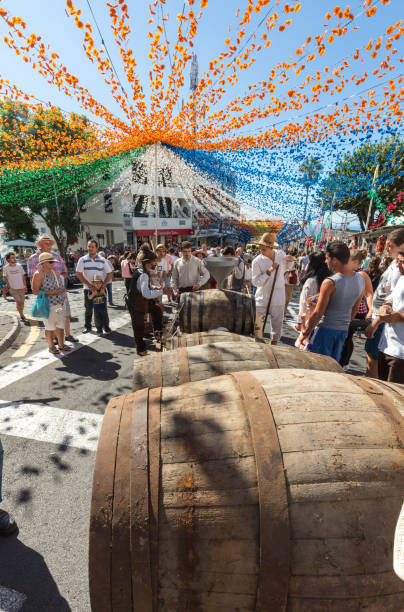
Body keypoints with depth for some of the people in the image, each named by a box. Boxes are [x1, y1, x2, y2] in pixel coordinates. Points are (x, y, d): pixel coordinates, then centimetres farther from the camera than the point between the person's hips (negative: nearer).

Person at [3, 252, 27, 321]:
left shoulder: (19, 266, -1)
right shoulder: (6, 268, -6)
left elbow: (23, 276, 4)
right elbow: (5, 277, 4)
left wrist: (25, 286, 1)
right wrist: (8, 286, -2)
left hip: (21, 288, 2)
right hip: (13, 288, -2)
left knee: (22, 302, 7)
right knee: (18, 302, -7)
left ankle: (21, 313, 27)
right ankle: (21, 315, 6)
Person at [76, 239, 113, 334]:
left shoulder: (102, 260, 2)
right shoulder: (83, 260, 0)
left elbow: (110, 273, 3)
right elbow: (79, 274, -4)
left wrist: (104, 284, -11)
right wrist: (88, 285, -13)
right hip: (88, 288, 0)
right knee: (88, 308, 6)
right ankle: (87, 326, 19)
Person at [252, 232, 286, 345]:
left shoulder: (281, 254, -1)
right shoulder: (257, 261, -13)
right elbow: (255, 282, -16)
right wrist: (269, 271, -22)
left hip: (278, 297, 3)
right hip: (262, 296, -3)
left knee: (277, 321, 12)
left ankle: (274, 342, 30)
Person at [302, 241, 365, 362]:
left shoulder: (330, 283, -22)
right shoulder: (361, 280, -1)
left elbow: (318, 313, -17)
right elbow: (355, 309, 11)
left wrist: (306, 332, -5)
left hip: (326, 329, -6)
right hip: (343, 330, 6)